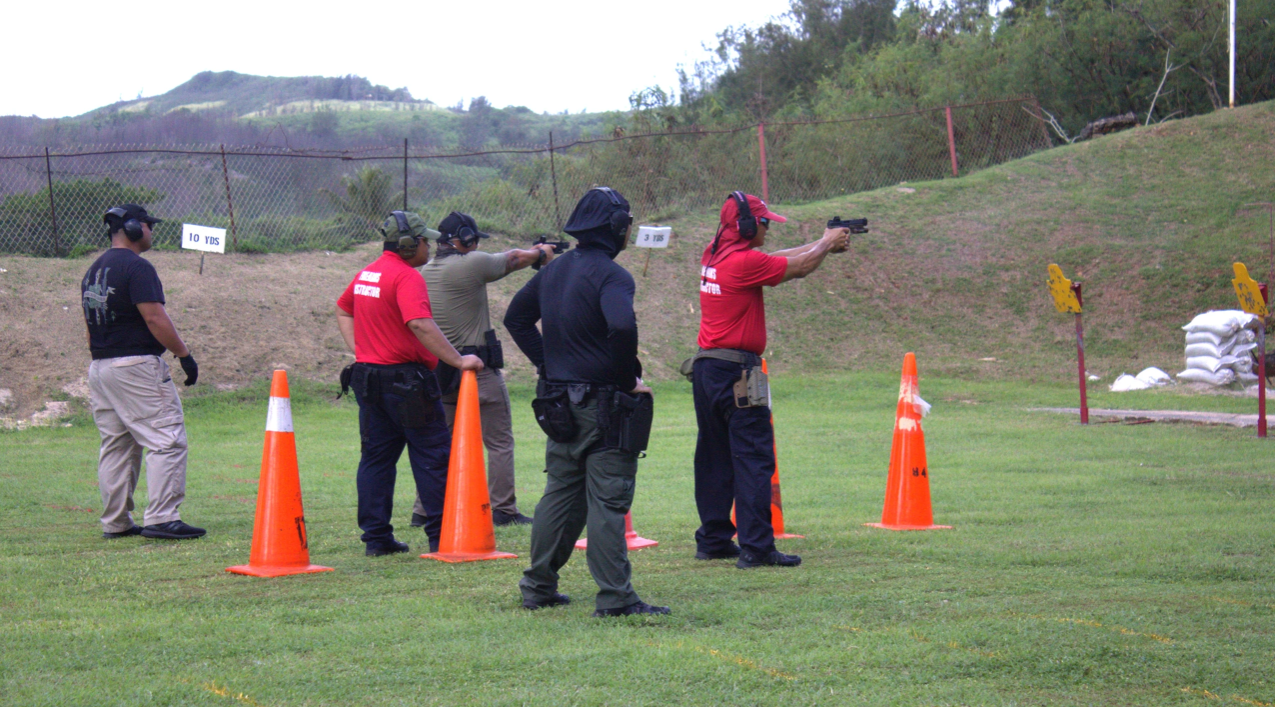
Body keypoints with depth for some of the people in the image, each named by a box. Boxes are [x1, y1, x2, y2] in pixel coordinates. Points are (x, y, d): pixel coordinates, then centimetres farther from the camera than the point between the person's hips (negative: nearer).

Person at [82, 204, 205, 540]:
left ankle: (115, 523, 14)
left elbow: (90, 324, 18)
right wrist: (184, 354, -13)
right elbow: (154, 318, -18)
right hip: (136, 365, -9)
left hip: (99, 367, 9)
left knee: (115, 447, 13)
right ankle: (161, 518, -14)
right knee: (167, 440, -8)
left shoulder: (94, 270, 16)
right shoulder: (137, 267, -12)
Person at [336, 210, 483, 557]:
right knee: (433, 456, 1)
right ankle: (441, 536, 2)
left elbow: (342, 311, 27)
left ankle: (376, 538, 11)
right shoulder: (407, 277, -15)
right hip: (405, 379, -8)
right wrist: (458, 360, -26)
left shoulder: (366, 274, 13)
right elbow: (420, 325, -28)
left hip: (367, 376, 8)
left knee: (376, 457, 11)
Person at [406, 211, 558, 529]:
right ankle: (503, 510, 4)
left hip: (440, 369, 7)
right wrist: (541, 252, 21)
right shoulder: (471, 264, -13)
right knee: (500, 443, 3)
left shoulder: (425, 273, 9)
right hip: (479, 371, -7)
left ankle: (424, 511, 12)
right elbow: (516, 258, -1)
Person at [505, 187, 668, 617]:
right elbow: (622, 327, -32)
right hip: (601, 404, -8)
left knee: (560, 495, 17)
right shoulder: (609, 275, -15)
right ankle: (615, 598, -4)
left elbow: (517, 317, 21)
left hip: (560, 401, 8)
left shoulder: (554, 270, 11)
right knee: (607, 501, -5)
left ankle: (538, 587, 22)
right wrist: (628, 379, -17)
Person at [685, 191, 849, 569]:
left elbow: (777, 259, 20)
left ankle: (713, 540, 22)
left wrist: (822, 245, 22)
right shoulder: (743, 261, -16)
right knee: (754, 459, -6)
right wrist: (826, 243, 13)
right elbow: (797, 266, -6)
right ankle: (755, 548, -8)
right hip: (737, 373, -9)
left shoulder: (713, 257, 10)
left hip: (705, 369, 9)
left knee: (715, 457, 15)